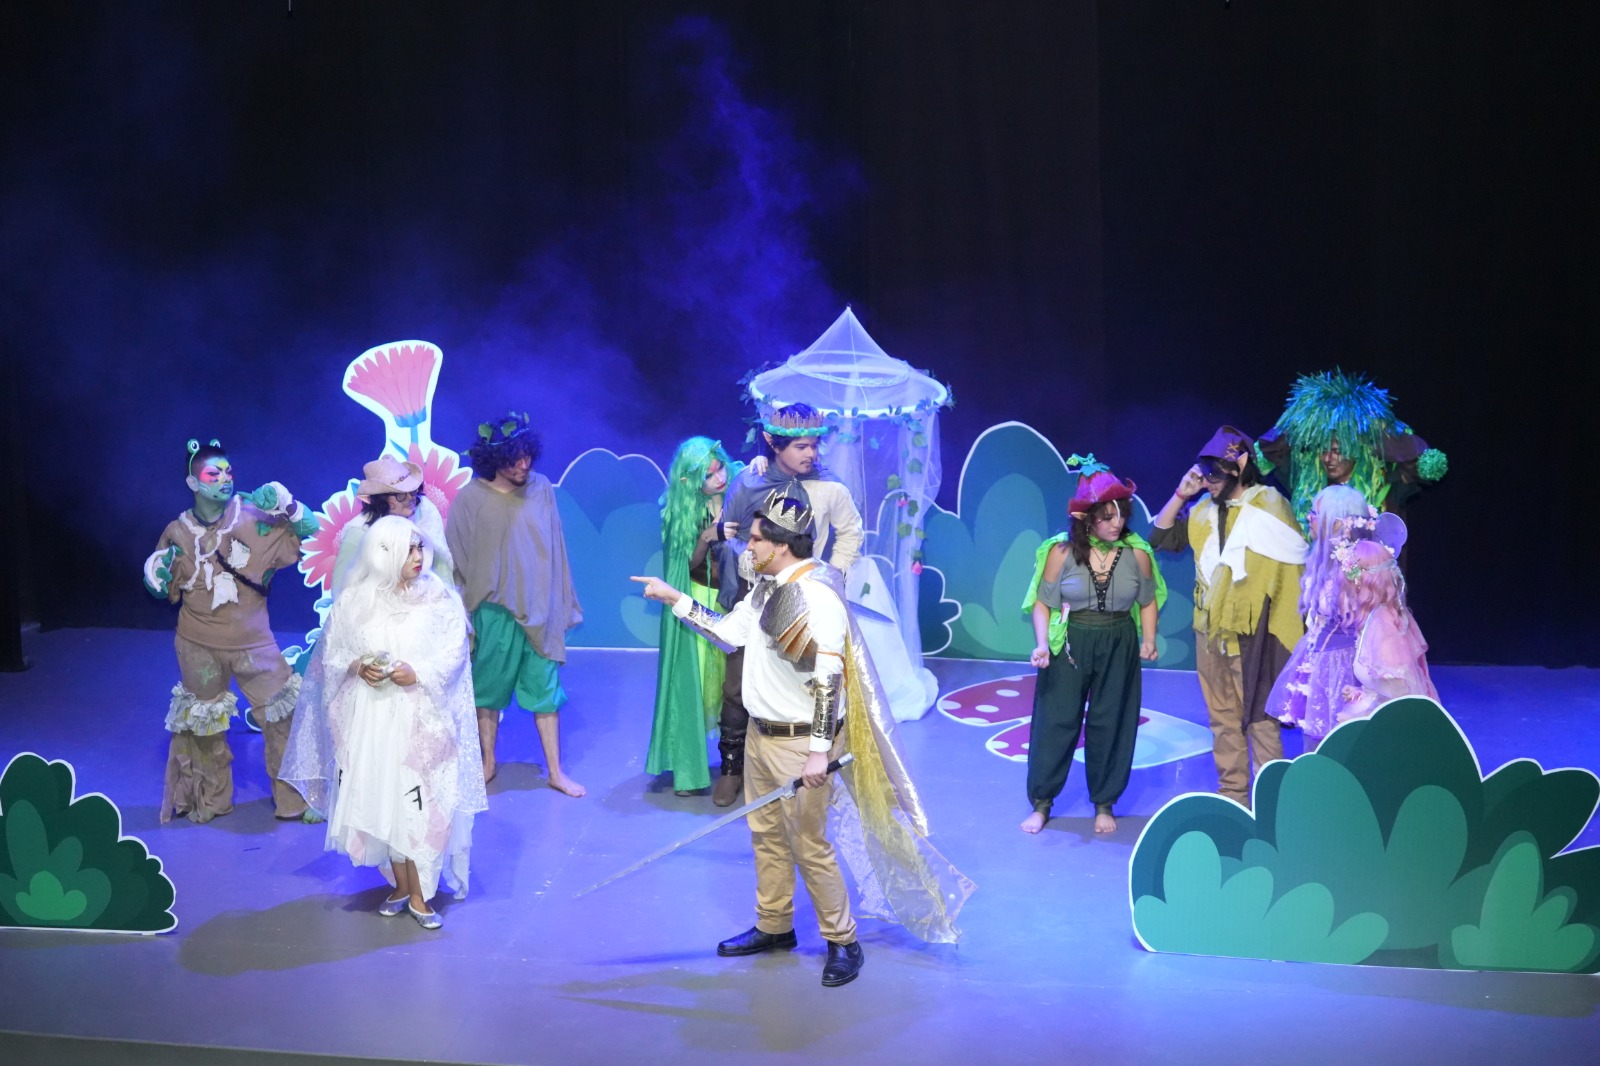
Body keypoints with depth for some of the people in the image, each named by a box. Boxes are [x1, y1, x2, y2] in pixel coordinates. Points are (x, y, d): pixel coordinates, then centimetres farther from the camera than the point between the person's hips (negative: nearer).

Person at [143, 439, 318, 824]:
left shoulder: (254, 518, -10)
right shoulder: (177, 533, -4)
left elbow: (312, 532, -14)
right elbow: (167, 592, 9)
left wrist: (286, 504, -29)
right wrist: (156, 578, -13)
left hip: (253, 641, -1)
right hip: (199, 647, 1)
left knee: (283, 716, -3)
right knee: (202, 724, 15)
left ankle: (295, 799, 14)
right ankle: (209, 800, 36)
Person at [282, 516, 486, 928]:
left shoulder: (439, 598, -2)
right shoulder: (353, 600, 1)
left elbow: (453, 654, -2)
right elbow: (332, 654, 8)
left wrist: (418, 673, -17)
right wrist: (357, 667, -12)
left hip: (422, 718, -2)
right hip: (370, 718, 2)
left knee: (420, 802, -7)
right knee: (381, 800, 7)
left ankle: (419, 894, 3)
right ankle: (401, 885, 24)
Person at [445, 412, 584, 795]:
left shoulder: (541, 488, -3)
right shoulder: (470, 498, -10)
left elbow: (555, 548, 4)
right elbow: (457, 560, -3)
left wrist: (562, 605, 7)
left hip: (538, 609, 1)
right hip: (492, 610, -1)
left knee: (545, 688, 5)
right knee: (488, 690, 13)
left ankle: (556, 771, 14)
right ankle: (488, 763, 29)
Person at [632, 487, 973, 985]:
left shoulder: (817, 597, -23)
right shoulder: (768, 587, 6)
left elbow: (828, 678, -25)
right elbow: (730, 630, 18)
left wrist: (819, 750, -26)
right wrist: (674, 599, 17)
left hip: (799, 740, -9)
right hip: (762, 733, 9)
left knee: (809, 845, -3)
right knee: (766, 833, 18)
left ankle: (842, 941, 12)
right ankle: (773, 926, 33)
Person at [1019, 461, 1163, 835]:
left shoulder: (1137, 553, -6)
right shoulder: (1062, 552, -11)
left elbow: (1147, 601, 7)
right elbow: (1043, 603, -5)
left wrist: (1149, 640, -6)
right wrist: (1042, 645, -17)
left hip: (1118, 648, 1)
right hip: (1069, 645, -1)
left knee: (1110, 726, 9)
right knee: (1056, 721, 3)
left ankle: (1104, 804, 24)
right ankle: (1041, 803, 16)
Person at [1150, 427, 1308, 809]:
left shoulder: (1269, 505, -11)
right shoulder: (1205, 511, 6)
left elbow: (1294, 566, -9)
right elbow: (1161, 537, 13)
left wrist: (1284, 627, -11)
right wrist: (1181, 494, 0)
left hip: (1251, 631, -6)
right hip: (1209, 629, 6)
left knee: (1258, 716, -5)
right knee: (1223, 717, 13)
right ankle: (1232, 794, 22)